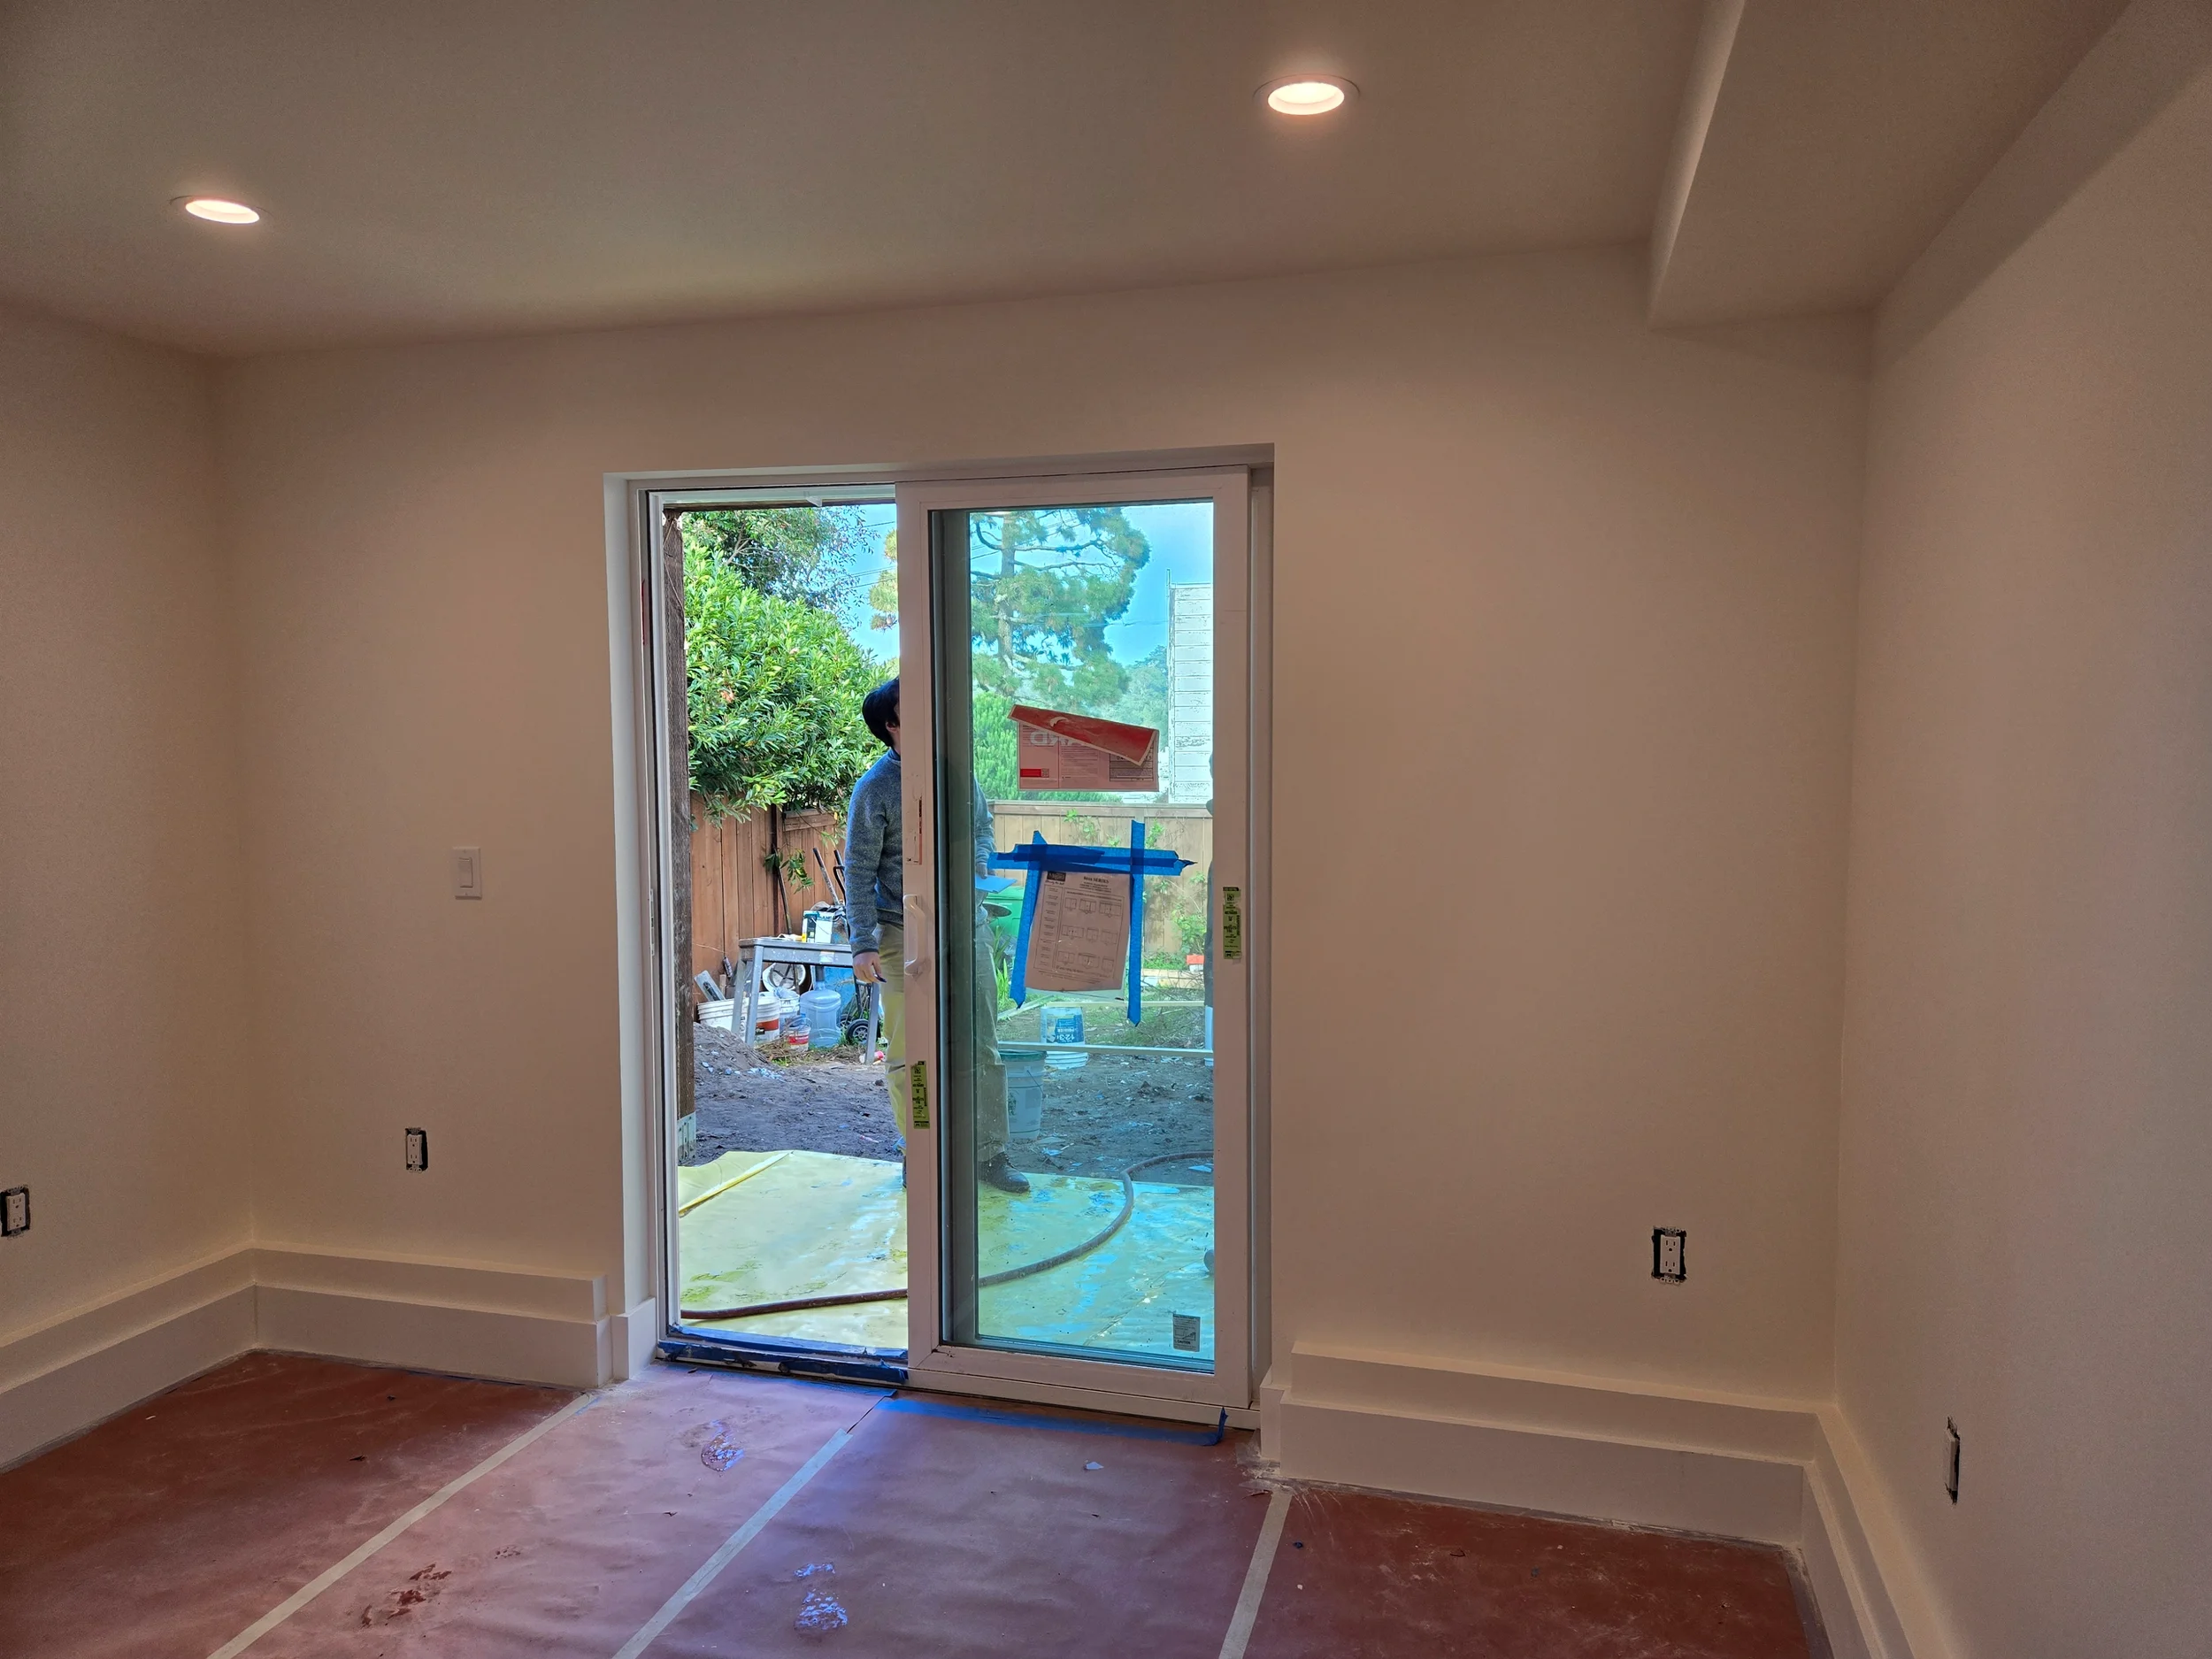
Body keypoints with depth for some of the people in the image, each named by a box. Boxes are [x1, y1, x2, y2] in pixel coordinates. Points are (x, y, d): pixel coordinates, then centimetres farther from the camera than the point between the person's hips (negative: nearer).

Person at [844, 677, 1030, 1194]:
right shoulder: (876, 787, -8)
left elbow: (984, 825, 21)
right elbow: (858, 872, -8)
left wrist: (978, 863, -2)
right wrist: (863, 945, -14)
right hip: (905, 935, -4)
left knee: (982, 1046, 5)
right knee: (908, 1055, 6)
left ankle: (990, 1154, 15)